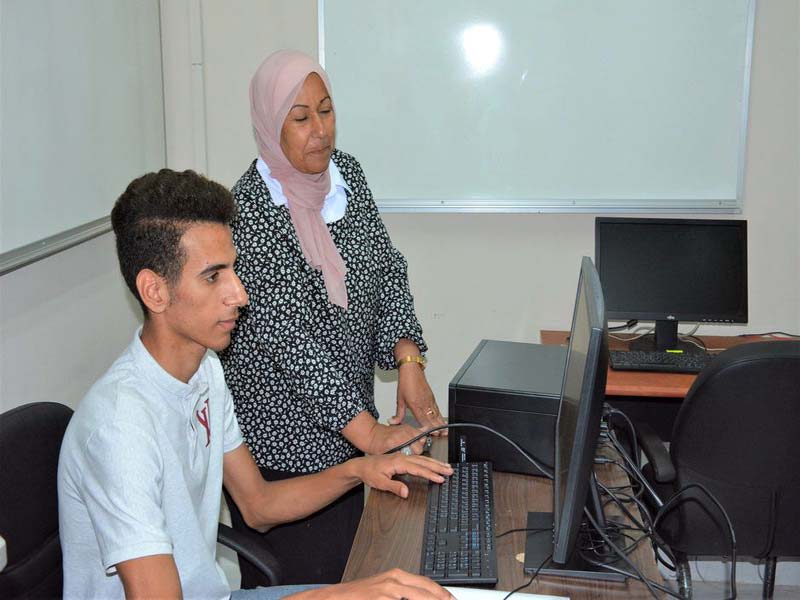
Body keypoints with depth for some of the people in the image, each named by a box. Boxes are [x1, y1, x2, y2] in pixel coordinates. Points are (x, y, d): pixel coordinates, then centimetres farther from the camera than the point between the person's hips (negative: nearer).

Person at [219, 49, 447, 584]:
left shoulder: (347, 174, 2)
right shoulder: (251, 207, -21)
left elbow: (387, 269, 4)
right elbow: (285, 333, -26)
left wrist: (408, 360, -12)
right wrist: (369, 432, -29)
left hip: (347, 424, 7)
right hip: (281, 444, -6)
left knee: (346, 566, 19)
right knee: (298, 579, 8)